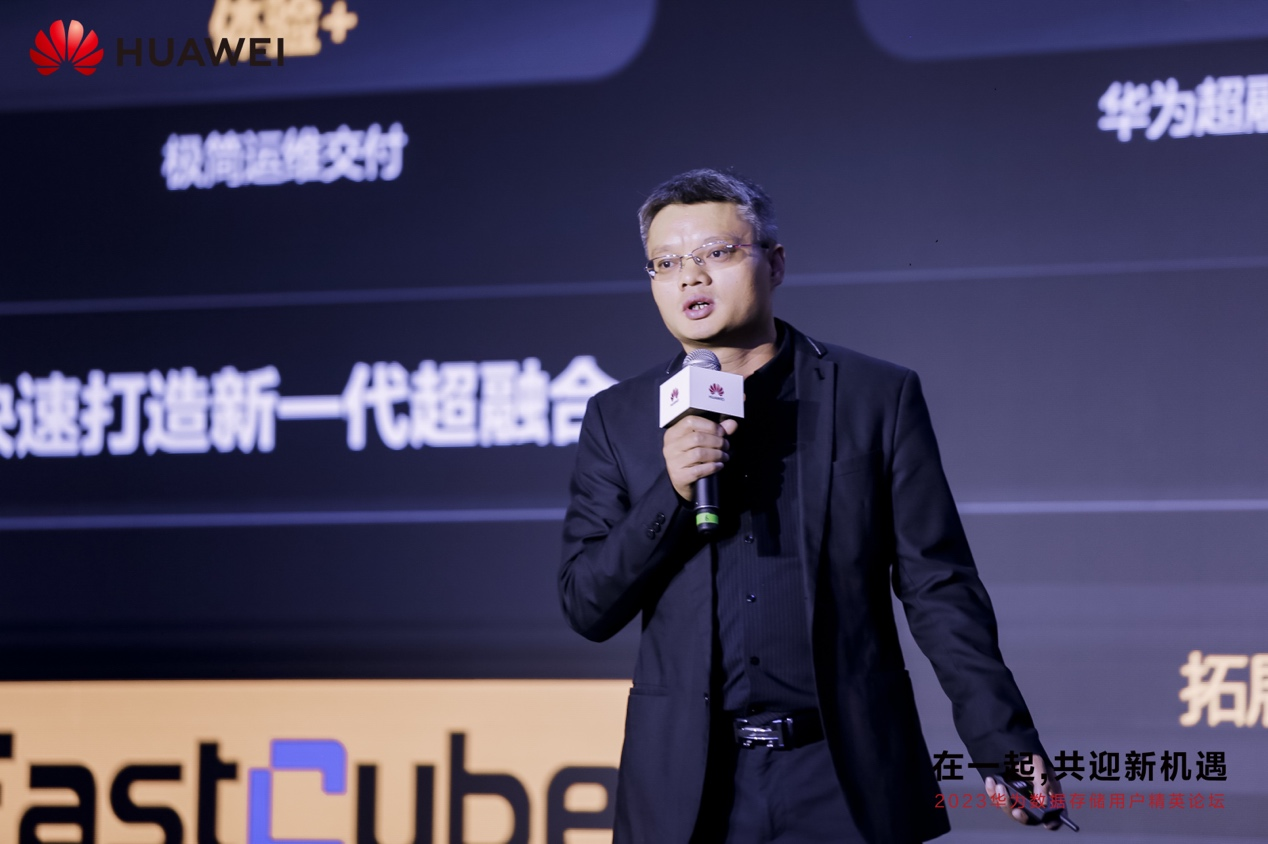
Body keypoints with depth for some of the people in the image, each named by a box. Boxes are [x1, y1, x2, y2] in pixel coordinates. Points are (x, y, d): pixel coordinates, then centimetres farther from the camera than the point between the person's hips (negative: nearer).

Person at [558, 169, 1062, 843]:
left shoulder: (878, 398, 3)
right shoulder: (617, 420, 8)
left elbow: (938, 589, 2)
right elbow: (586, 609, 3)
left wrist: (1002, 743, -6)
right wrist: (670, 492, -12)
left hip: (849, 783, -1)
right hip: (686, 790, 1)